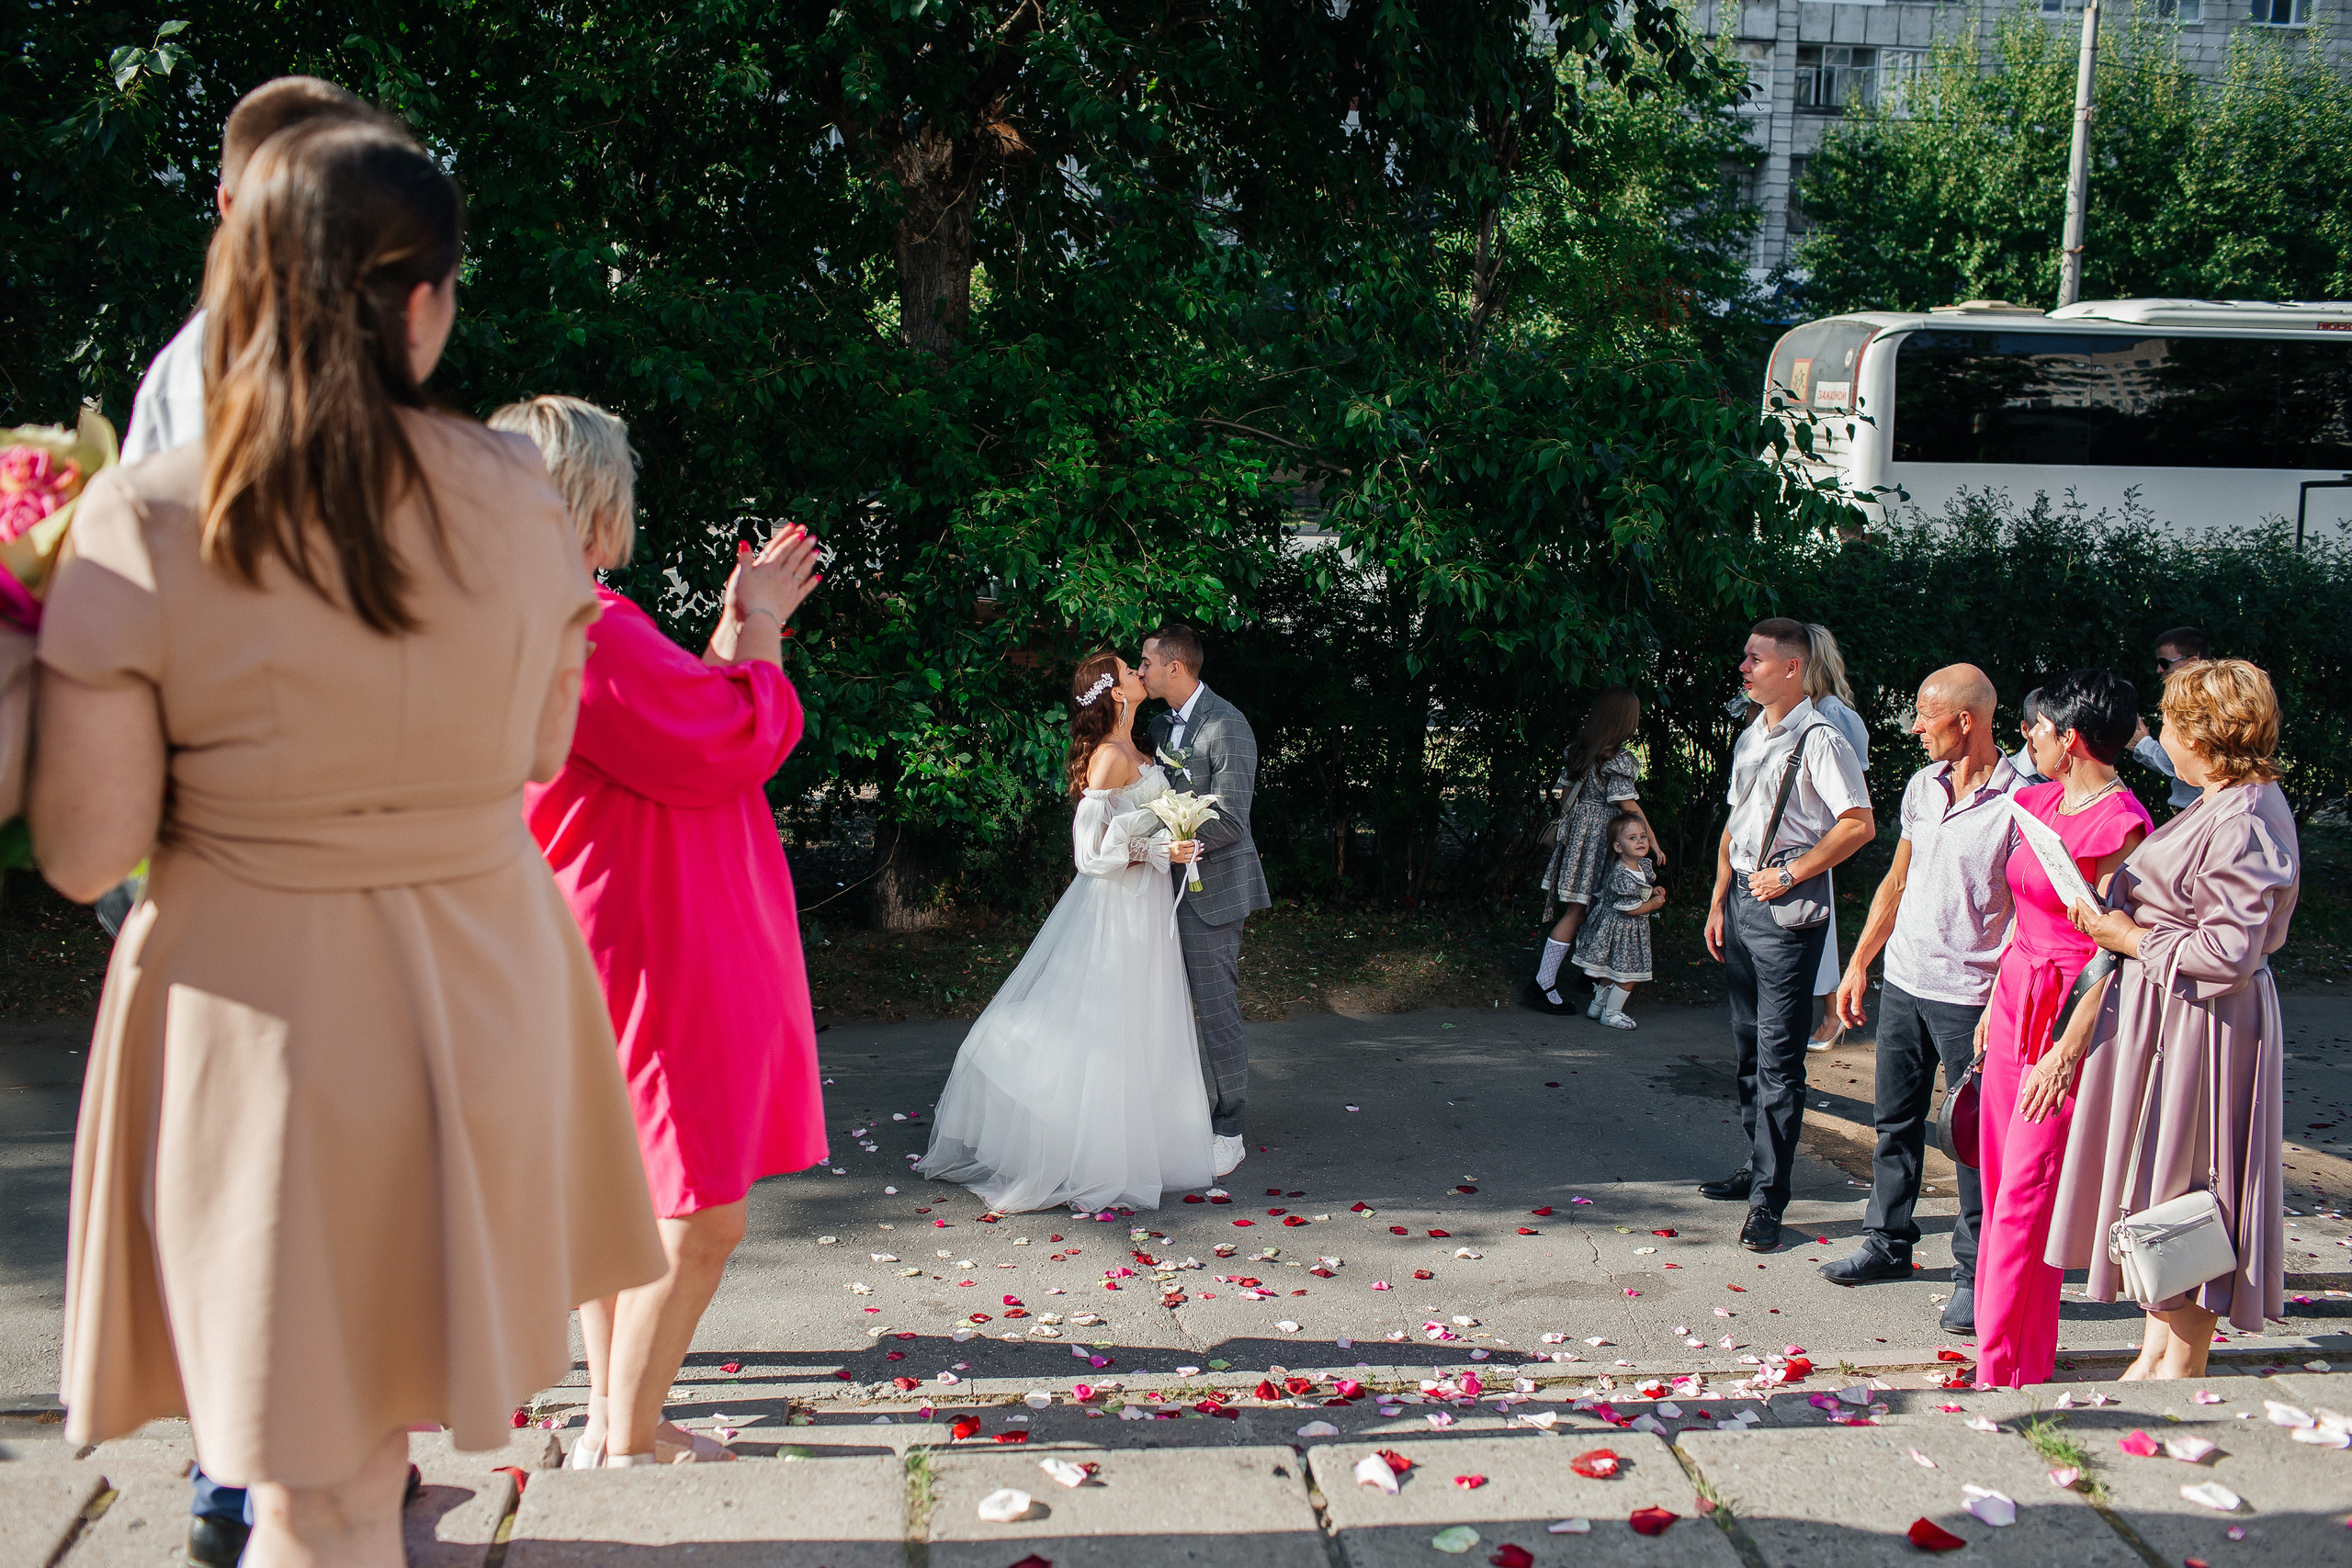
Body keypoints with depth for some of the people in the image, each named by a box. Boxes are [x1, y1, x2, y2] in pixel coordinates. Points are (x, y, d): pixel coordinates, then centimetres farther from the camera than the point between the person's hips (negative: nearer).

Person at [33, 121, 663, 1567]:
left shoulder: (141, 527, -13)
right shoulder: (519, 499, -6)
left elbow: (84, 853, -10)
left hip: (259, 1004, -3)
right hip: (482, 992, 3)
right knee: (379, 1424, 25)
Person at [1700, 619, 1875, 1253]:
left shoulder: (1819, 740, -12)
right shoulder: (1751, 738, 14)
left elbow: (1858, 824, -17)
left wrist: (1790, 875, -14)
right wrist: (1719, 902, 15)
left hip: (1788, 914, -9)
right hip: (1742, 902, 9)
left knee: (1778, 1058, -6)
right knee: (1749, 1047, 16)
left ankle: (1767, 1200, -3)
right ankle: (1757, 1168, 29)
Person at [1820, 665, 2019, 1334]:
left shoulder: (2017, 802, -13)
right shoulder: (1922, 786, 8)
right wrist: (1859, 963, 17)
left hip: (1970, 996, -7)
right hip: (1903, 980, 7)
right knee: (1895, 1120, 15)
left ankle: (1976, 1275, 9)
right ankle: (1888, 1243, 30)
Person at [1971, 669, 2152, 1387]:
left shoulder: (2119, 824, -16)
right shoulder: (2044, 801, 10)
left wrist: (2068, 1051, -21)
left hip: (2069, 1012, -8)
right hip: (2018, 999, 8)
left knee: (2025, 1193, -5)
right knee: (2000, 1182, 11)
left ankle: (2009, 1372, 4)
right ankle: (2004, 1346, 23)